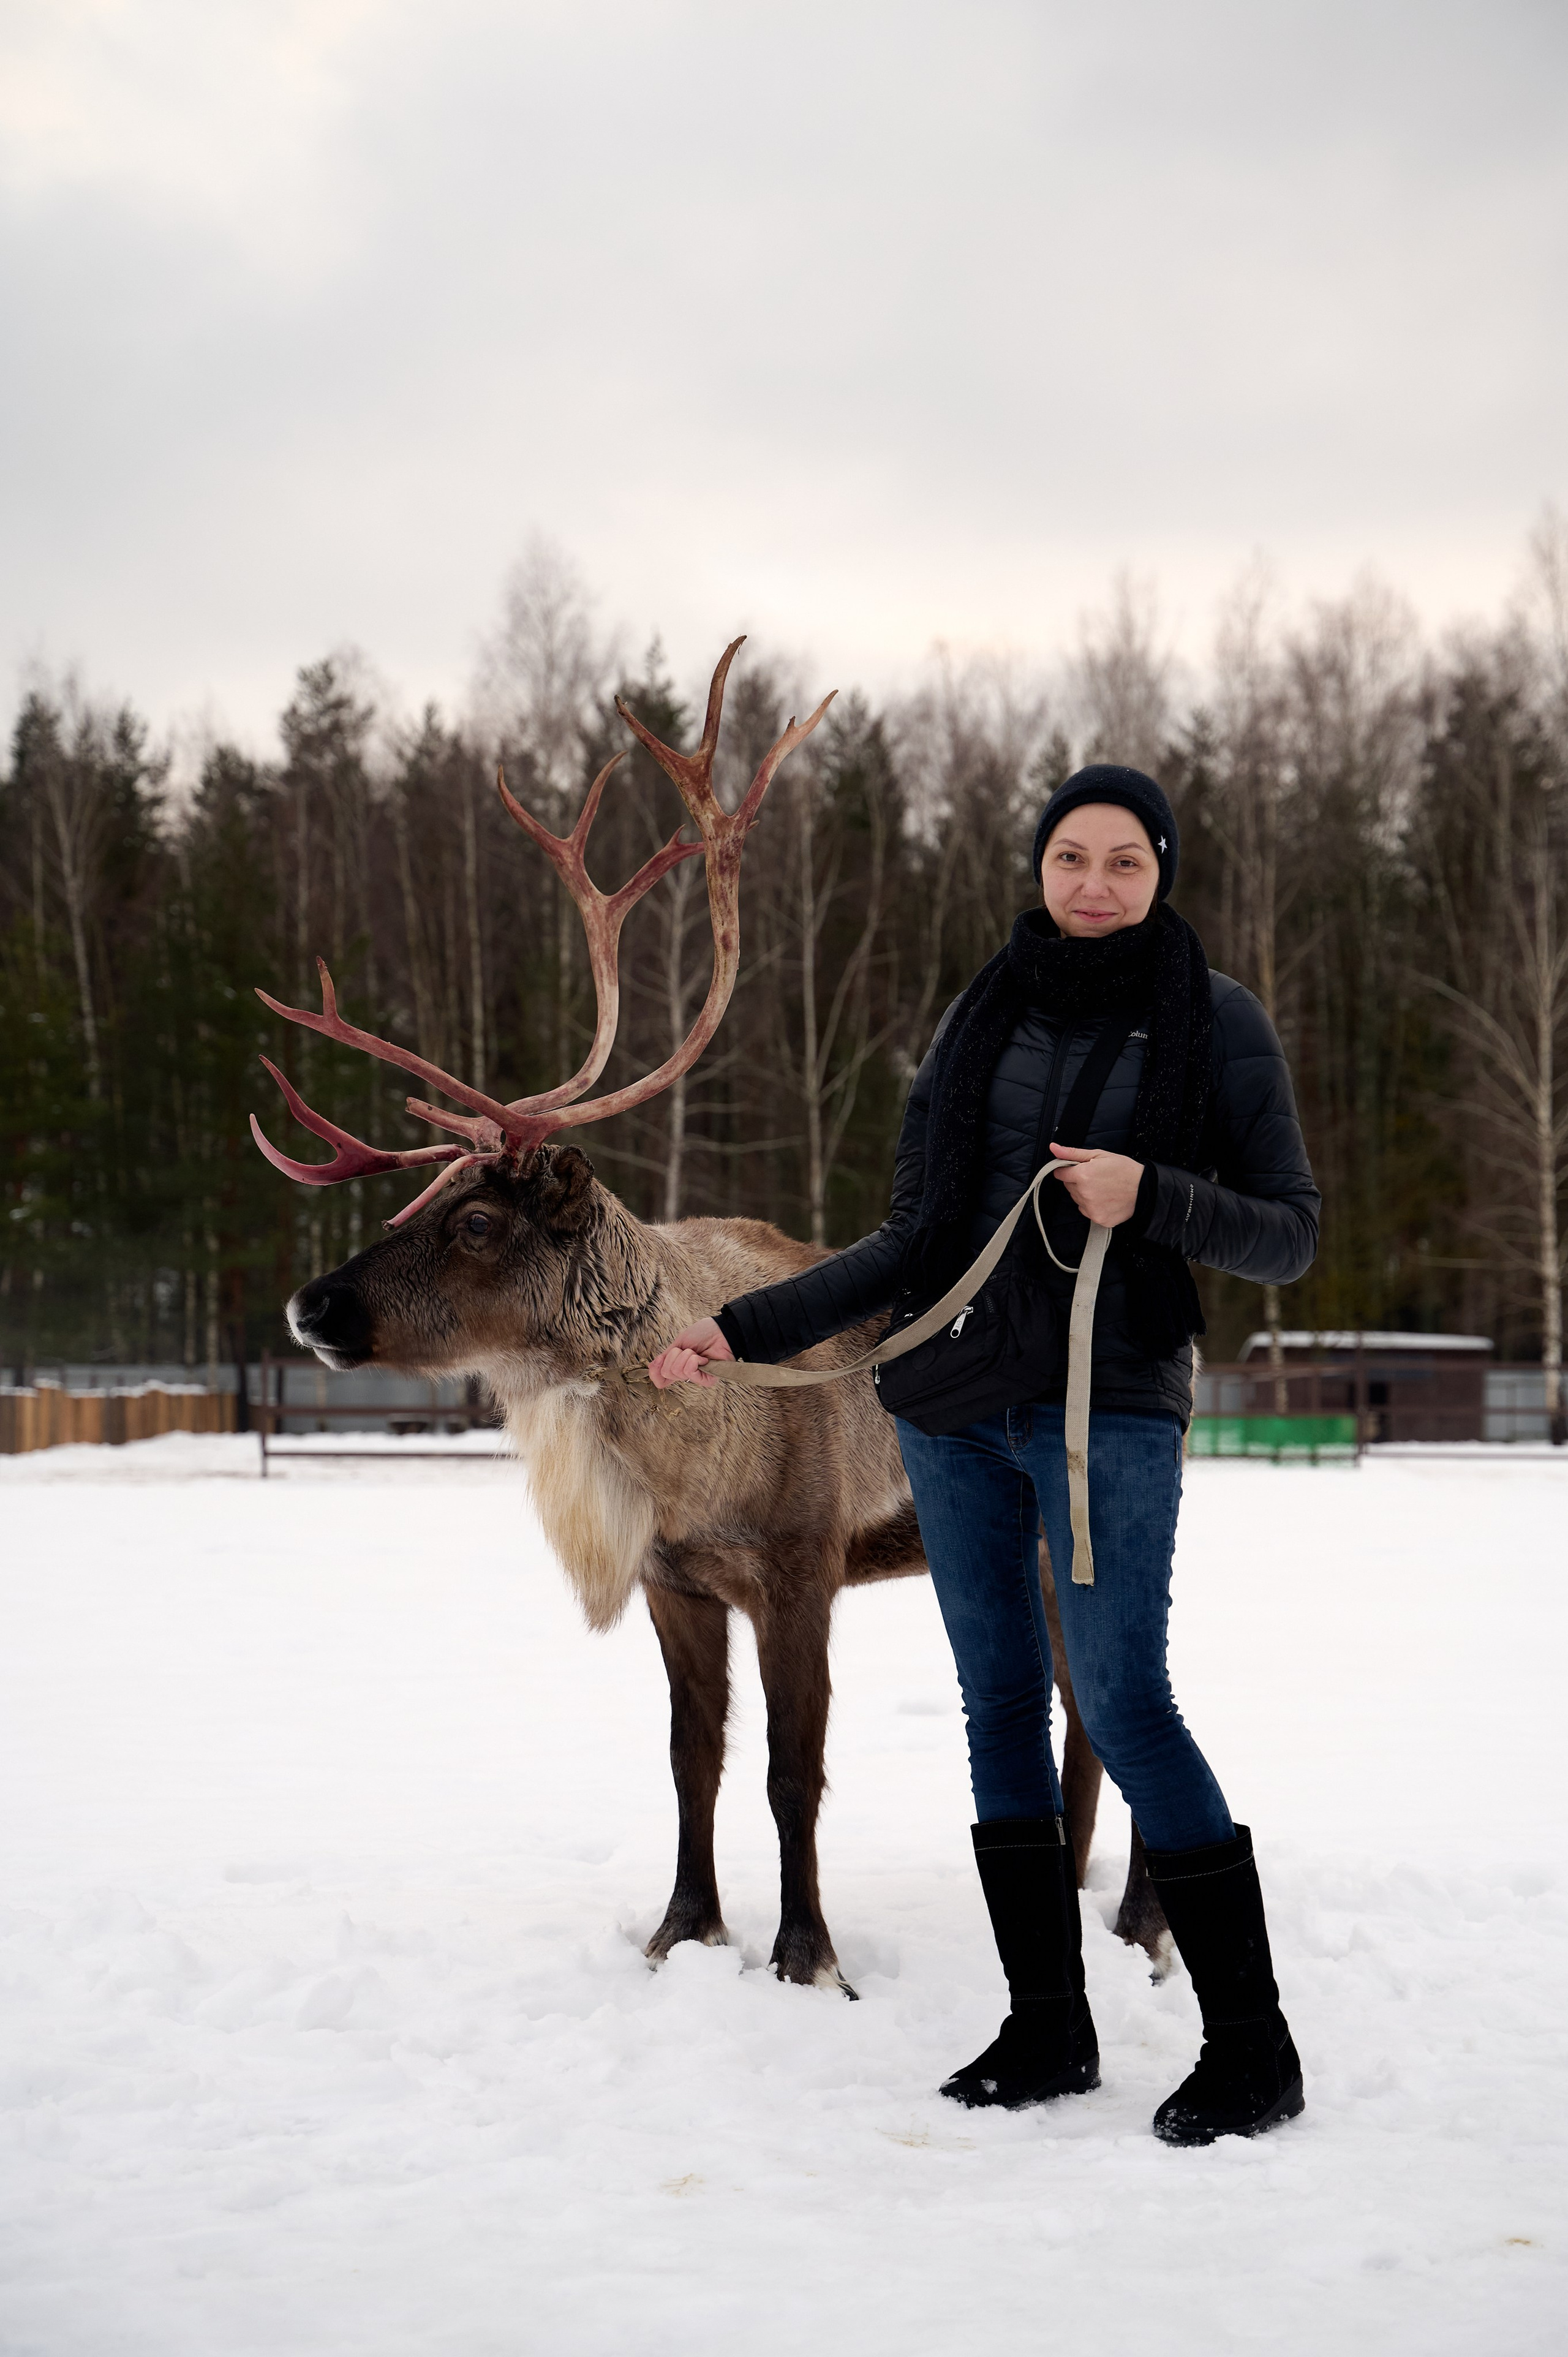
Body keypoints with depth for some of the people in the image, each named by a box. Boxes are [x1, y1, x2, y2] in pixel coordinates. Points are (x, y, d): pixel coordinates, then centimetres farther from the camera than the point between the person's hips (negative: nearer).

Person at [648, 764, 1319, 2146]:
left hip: (1110, 1400, -5)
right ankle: (1048, 2031, 15)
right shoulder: (987, 1015, 11)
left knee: (1124, 1702, -12)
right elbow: (917, 1238, 11)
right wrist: (744, 1330, 6)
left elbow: (1291, 1235, 0)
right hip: (954, 1406, 5)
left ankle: (1252, 2046, -3)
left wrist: (1152, 1199, -17)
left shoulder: (1215, 1020, 1)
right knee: (999, 1701, 5)